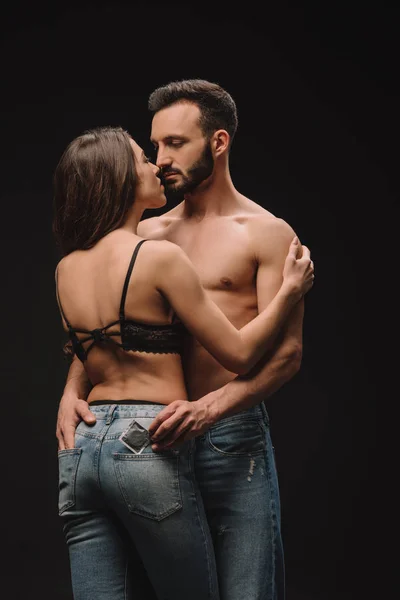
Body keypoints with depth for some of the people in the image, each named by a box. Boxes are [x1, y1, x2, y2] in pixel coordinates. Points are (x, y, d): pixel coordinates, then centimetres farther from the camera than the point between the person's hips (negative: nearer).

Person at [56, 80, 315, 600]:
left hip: (233, 437, -4)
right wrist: (73, 391, -7)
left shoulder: (266, 234, -1)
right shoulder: (147, 234, 14)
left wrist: (210, 407, -25)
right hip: (158, 439, 5)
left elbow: (286, 353, -10)